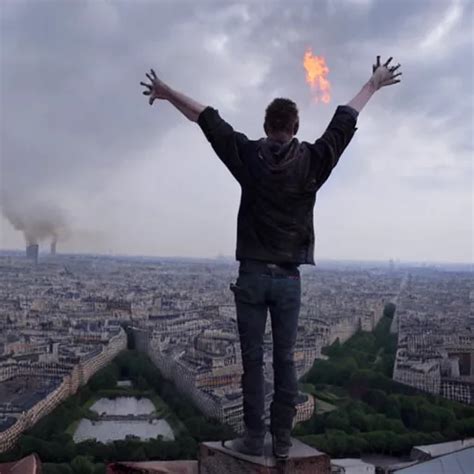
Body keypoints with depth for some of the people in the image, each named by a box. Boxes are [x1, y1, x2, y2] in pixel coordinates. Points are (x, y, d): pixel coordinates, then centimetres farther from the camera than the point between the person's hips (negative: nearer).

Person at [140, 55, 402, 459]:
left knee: (253, 361, 5)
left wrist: (167, 93, 16)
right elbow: (345, 121, 10)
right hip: (289, 278, 1)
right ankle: (282, 440, 14)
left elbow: (207, 120, 5)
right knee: (285, 361, 8)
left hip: (253, 275, -1)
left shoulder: (249, 156, -3)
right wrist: (373, 84, 25)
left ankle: (254, 438, 11)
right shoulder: (313, 160, -2)